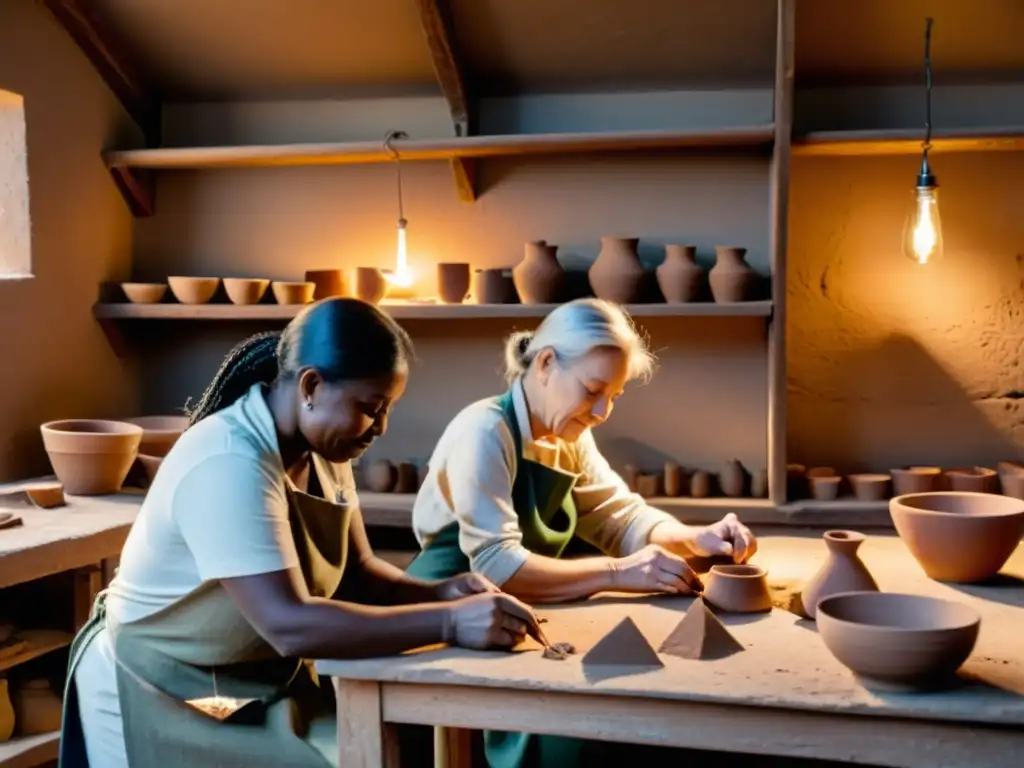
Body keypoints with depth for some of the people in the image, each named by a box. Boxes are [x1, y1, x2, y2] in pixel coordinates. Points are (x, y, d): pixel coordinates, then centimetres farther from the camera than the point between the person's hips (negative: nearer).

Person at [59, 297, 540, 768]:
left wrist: (439, 594, -13)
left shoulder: (324, 449, -1)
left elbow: (354, 572, 5)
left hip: (261, 684, 8)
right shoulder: (228, 465, -28)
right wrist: (448, 623, -34)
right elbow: (289, 625, -35)